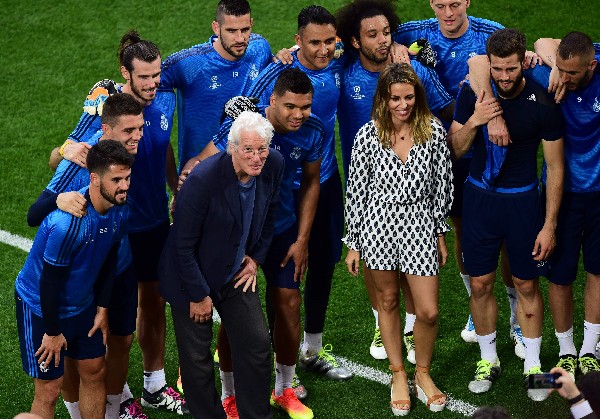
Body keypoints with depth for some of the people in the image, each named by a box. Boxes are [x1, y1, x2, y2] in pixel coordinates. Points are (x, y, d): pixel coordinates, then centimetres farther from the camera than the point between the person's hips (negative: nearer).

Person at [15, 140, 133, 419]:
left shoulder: (120, 210, -11)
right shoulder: (67, 222, -35)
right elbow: (50, 280, -25)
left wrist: (102, 309, 8)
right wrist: (52, 332, -15)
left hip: (82, 304, 7)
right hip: (40, 305, -7)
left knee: (94, 372, 14)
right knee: (48, 389, -1)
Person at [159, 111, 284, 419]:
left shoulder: (273, 165, -11)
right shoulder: (203, 179, -30)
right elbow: (183, 246, -22)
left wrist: (256, 258, 6)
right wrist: (199, 295, -16)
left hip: (236, 273, 5)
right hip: (194, 277, -5)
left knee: (257, 344, 3)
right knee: (196, 358, 5)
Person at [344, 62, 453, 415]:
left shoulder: (433, 131, -4)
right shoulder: (368, 135, -7)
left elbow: (443, 186, 4)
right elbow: (356, 190, -1)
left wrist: (441, 233, 7)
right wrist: (353, 243, 1)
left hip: (420, 224, 1)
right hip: (379, 224, 0)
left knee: (429, 312, -1)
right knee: (387, 300, 12)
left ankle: (423, 373, 24)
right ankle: (398, 375, 29)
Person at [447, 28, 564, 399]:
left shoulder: (542, 103, -16)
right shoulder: (473, 94, -9)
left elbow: (555, 168, -9)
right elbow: (454, 151, -3)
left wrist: (549, 225, -9)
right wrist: (473, 122, -23)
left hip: (522, 201, -2)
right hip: (479, 198, 2)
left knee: (527, 285, 7)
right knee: (480, 285, 7)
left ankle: (533, 365, 22)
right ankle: (488, 361, 25)